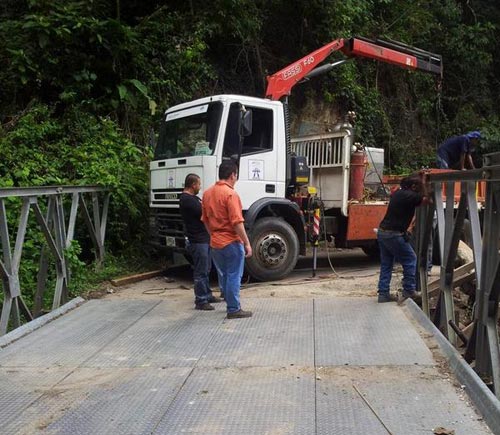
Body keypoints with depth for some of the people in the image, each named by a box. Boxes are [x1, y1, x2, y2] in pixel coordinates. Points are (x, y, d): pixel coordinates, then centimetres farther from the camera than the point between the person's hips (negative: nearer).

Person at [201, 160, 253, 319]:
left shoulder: (207, 193, 7)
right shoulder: (230, 194, -17)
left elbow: (205, 219, 14)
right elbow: (237, 222, -21)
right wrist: (247, 243, -16)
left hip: (215, 243, 8)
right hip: (232, 242, -8)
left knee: (224, 276, 16)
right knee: (234, 276, 1)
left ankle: (231, 304, 25)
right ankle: (234, 310, 5)